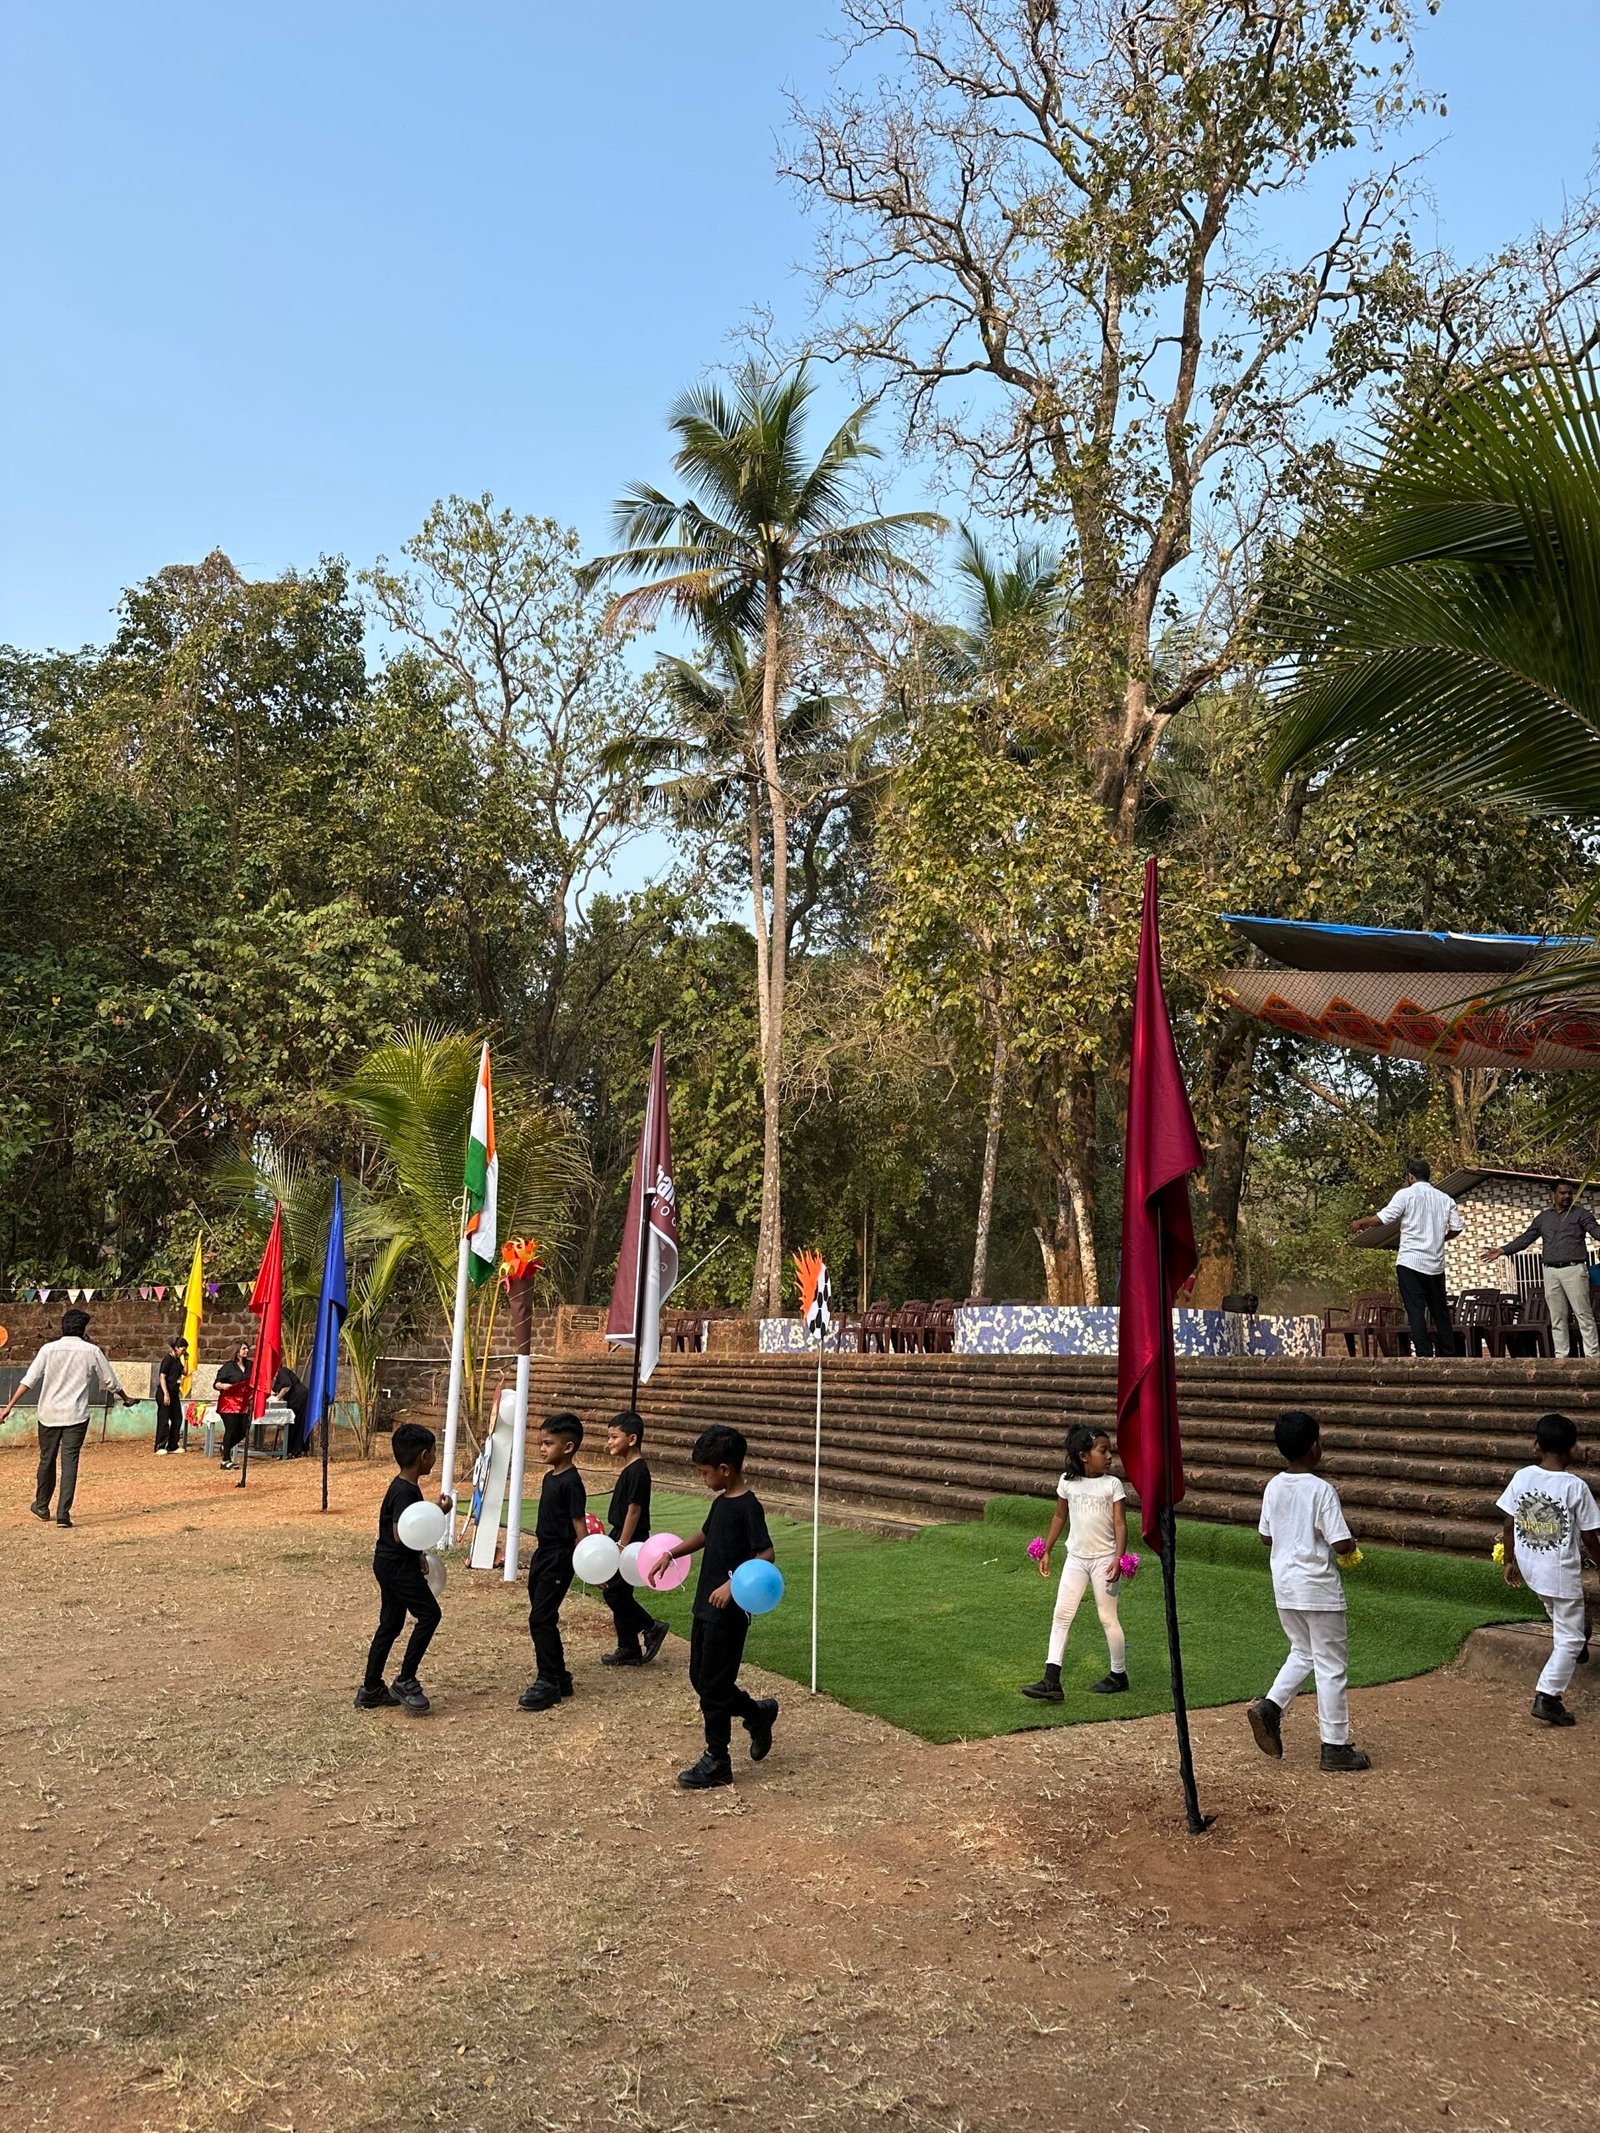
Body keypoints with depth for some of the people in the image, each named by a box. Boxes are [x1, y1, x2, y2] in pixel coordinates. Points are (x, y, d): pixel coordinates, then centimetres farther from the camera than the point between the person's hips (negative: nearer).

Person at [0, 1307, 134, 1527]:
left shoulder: (49, 1349, -1)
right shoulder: (91, 1351, -1)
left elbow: (29, 1380, -7)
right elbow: (110, 1381, 8)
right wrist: (126, 1398, 24)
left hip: (49, 1414, 2)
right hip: (76, 1416, -2)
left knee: (47, 1460, 17)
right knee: (70, 1462, -1)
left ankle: (42, 1506, 34)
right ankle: (63, 1513, -8)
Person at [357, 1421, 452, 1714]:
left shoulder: (405, 1487, 8)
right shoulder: (405, 1492, -22)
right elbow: (401, 1534, -28)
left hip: (390, 1565, 10)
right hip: (398, 1566, -10)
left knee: (390, 1623, 14)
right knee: (429, 1613, -5)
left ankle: (371, 1689, 21)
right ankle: (405, 1681, 0)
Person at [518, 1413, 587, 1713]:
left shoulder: (571, 1482, -17)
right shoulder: (550, 1477, 9)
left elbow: (579, 1526, -17)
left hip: (559, 1559, -9)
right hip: (542, 1555, 9)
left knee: (541, 1618, -7)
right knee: (543, 1618, 14)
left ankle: (548, 1683, 2)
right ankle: (559, 1677, 24)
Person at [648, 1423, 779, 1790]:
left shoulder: (748, 1506, -18)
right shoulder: (721, 1501, 9)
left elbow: (766, 1554, -23)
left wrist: (733, 1584, -32)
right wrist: (671, 1554, 19)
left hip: (728, 1612, -9)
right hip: (705, 1607, 9)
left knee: (713, 1685, 0)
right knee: (700, 1678, 16)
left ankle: (716, 1761, 15)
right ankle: (757, 1712, 33)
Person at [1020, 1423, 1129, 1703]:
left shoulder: (1113, 1484, -8)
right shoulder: (1067, 1481, -1)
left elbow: (1120, 1524, -11)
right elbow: (1059, 1517, 10)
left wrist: (1118, 1559, -21)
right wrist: (1046, 1551, 11)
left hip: (1104, 1558, -3)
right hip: (1075, 1557, 3)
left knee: (1107, 1617, 6)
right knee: (1061, 1615, -1)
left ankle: (1119, 1675, 26)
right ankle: (1052, 1681, 0)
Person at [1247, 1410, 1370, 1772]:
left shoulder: (1273, 1487, 2)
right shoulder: (1322, 1490, -17)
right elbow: (1342, 1544, -19)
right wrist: (1351, 1546, 3)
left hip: (1284, 1587, 6)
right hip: (1317, 1588, -6)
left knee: (1302, 1654, 22)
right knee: (1331, 1665, 6)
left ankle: (1269, 1707, 4)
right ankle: (1335, 1746, 13)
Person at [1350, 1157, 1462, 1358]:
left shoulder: (1406, 1194, -4)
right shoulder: (1445, 1198, 10)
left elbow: (1382, 1219, -10)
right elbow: (1456, 1228, 7)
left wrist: (1359, 1224, 6)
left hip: (1410, 1262, -5)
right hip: (1436, 1264, 5)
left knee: (1416, 1311, -6)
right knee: (1440, 1312, 12)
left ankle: (1424, 1355, -13)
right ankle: (1448, 1354, 13)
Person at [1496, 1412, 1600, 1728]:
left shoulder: (1521, 1477, -6)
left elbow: (1509, 1526, 1)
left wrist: (1510, 1561, 14)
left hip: (1529, 1568, 4)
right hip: (1562, 1572, -4)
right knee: (1569, 1639, 7)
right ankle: (1546, 1696, 4)